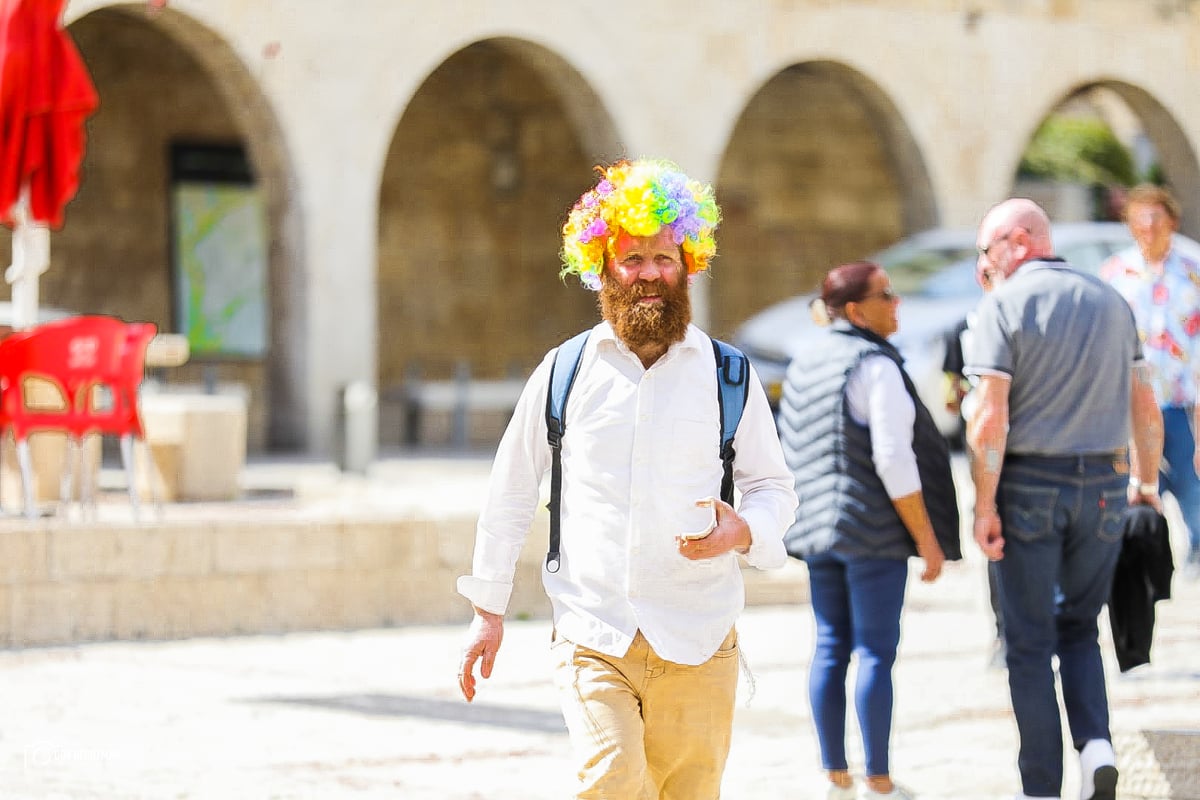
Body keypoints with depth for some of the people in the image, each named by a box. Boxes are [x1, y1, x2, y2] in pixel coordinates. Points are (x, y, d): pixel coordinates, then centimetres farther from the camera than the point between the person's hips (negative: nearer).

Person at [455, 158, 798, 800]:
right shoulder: (563, 373, 6)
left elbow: (775, 488, 15)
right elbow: (510, 493, 15)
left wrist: (744, 530, -8)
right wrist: (487, 608, 14)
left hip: (696, 648, 1)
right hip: (592, 640, -1)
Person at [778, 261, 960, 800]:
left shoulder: (805, 366, 12)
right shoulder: (876, 367, -13)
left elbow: (792, 456, 16)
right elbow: (893, 458, -19)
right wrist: (926, 537, -14)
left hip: (818, 528, 8)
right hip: (874, 529, -8)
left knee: (830, 648, 10)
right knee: (877, 651, -3)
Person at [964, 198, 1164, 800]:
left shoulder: (1003, 306, -8)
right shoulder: (1110, 301, 8)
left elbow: (990, 418, -15)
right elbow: (1145, 407, 11)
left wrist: (984, 506, -11)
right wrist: (1145, 483, 23)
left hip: (1028, 483, -4)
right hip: (1102, 484, 4)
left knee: (1030, 643, 6)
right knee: (1079, 627, 19)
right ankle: (1096, 744, -4)